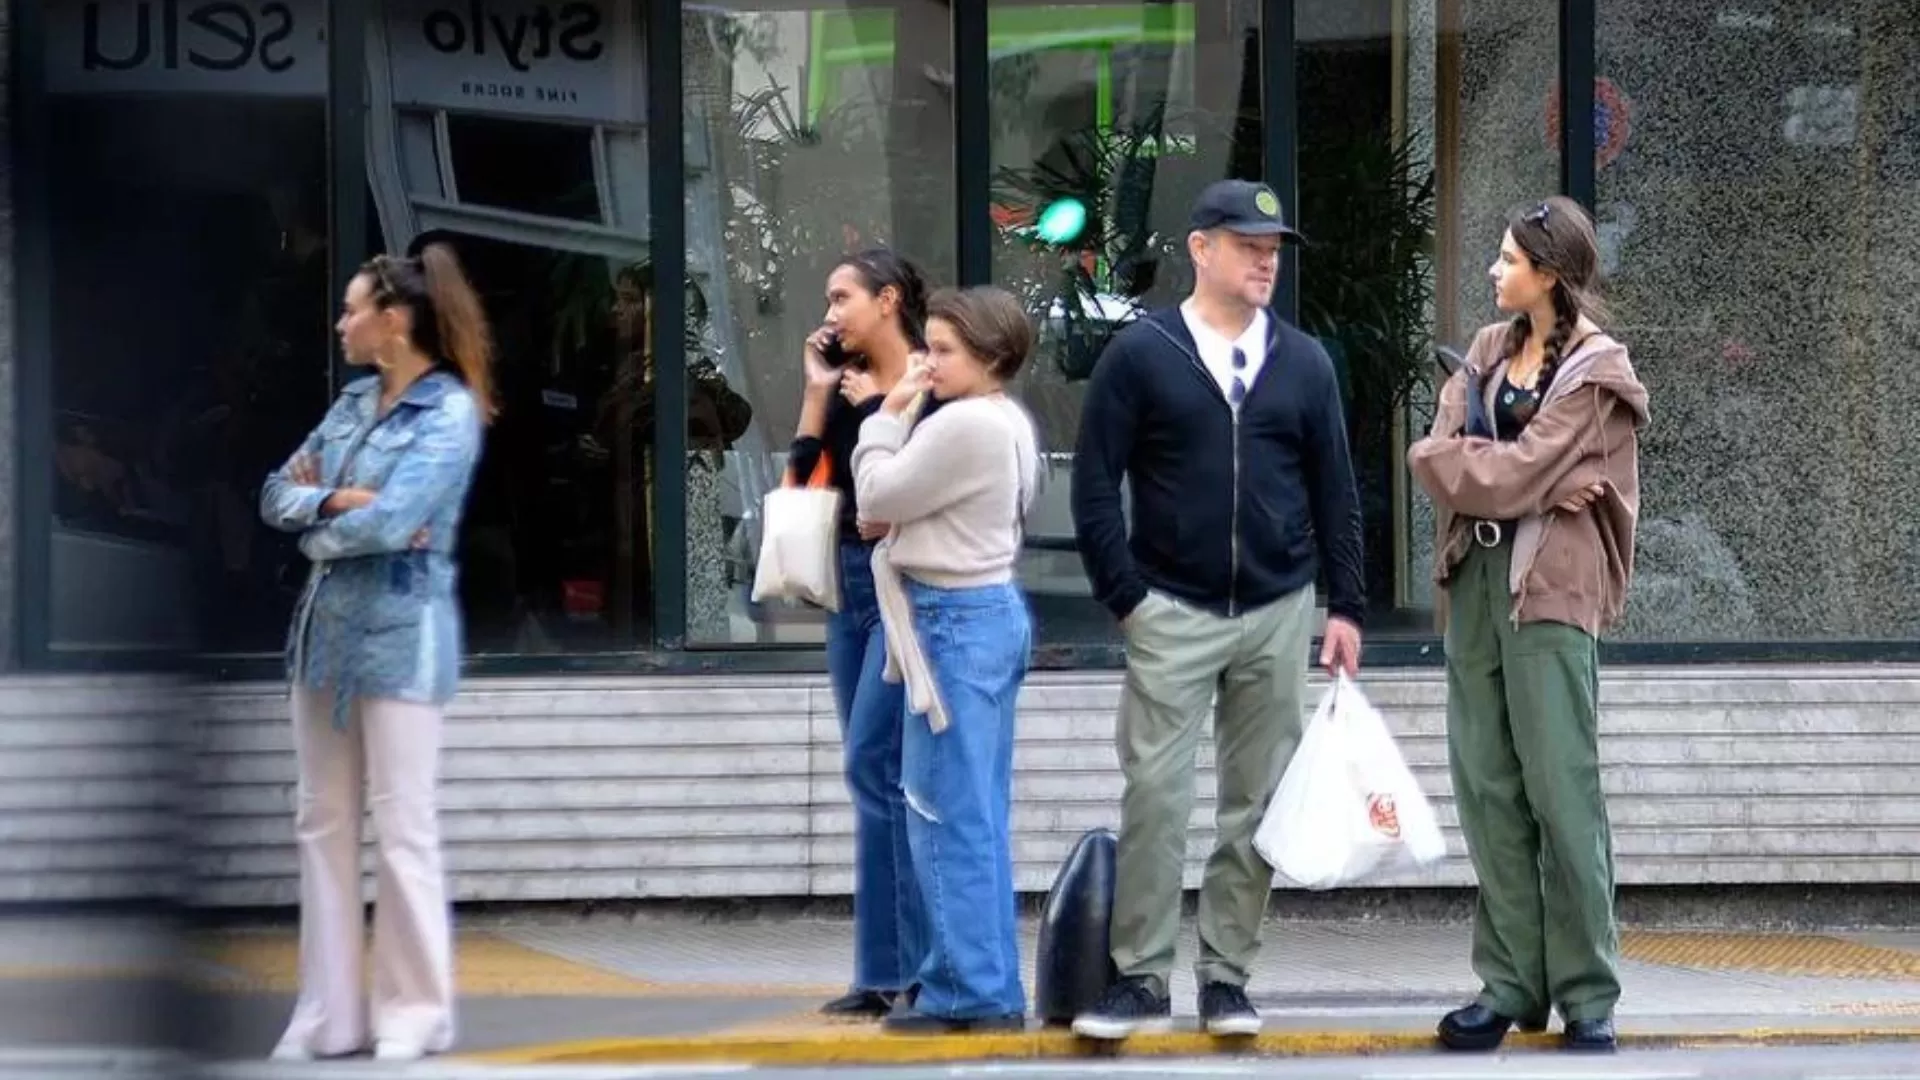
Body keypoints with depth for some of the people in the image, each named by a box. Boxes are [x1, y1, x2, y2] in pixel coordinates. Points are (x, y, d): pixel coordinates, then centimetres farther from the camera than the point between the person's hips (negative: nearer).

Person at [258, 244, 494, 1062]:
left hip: (401, 633, -8)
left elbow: (391, 521, -21)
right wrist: (336, 500, -11)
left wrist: (317, 531, -4)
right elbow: (277, 495, 8)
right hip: (327, 624, 8)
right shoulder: (354, 401, 12)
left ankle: (414, 1010, 6)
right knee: (323, 822, 9)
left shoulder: (450, 411, -10)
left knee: (401, 828, -2)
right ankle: (330, 1010, 14)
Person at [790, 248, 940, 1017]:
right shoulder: (848, 386, 13)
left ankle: (907, 966, -8)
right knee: (883, 778, 9)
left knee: (874, 764, -13)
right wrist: (817, 392, 4)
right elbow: (803, 478, 8)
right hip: (853, 585, 8)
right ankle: (887, 974, 11)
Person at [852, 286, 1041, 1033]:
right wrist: (900, 417, 10)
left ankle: (968, 991, -3)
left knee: (949, 813, -5)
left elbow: (879, 498, -11)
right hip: (996, 613, 10)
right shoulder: (1010, 423, 13)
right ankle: (992, 990, 16)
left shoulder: (963, 426, -18)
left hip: (956, 621, -10)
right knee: (982, 816, 13)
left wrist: (888, 416, -2)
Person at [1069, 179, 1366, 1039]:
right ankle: (1141, 977, 1)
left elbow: (1334, 492, 11)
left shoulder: (1303, 363, 9)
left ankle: (1227, 977, 12)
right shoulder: (1141, 355, -1)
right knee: (1154, 797, -6)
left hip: (1278, 613, 3)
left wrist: (1346, 607, 6)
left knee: (1256, 804, 5)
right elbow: (1095, 486, -1)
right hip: (1172, 613, -3)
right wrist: (1125, 598, -6)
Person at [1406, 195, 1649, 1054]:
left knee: (1560, 787, -7)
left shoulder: (1594, 374, -5)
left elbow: (1513, 478, -13)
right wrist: (1538, 486, -10)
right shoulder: (1489, 353, 15)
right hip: (1475, 574, 7)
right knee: (1487, 786, 5)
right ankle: (1510, 984, 8)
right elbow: (1437, 454, 3)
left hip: (1548, 588, -7)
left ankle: (1587, 997, -5)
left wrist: (1456, 459, 0)